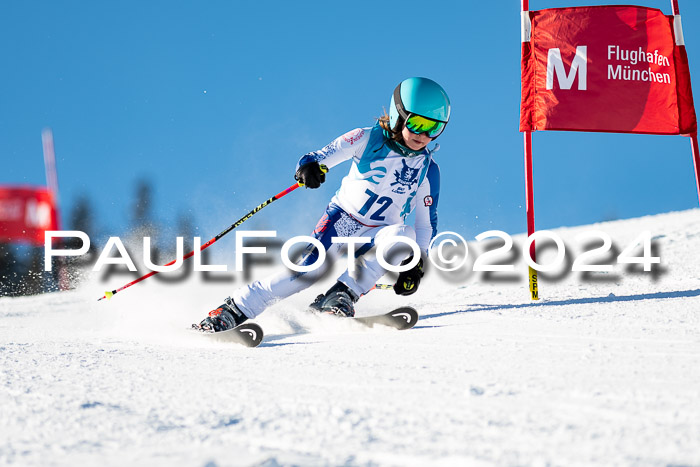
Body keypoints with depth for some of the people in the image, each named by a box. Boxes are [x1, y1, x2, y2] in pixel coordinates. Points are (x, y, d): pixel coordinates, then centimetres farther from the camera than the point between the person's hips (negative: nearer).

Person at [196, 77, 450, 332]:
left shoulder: (427, 170, -4)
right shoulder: (367, 139, -9)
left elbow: (427, 225, 2)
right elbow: (328, 154, -16)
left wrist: (415, 266, -7)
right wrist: (310, 165, -40)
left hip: (377, 236, 2)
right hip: (342, 217, -2)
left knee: (405, 234, -32)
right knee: (312, 265, -27)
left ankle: (343, 294, -30)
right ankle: (233, 310, -21)